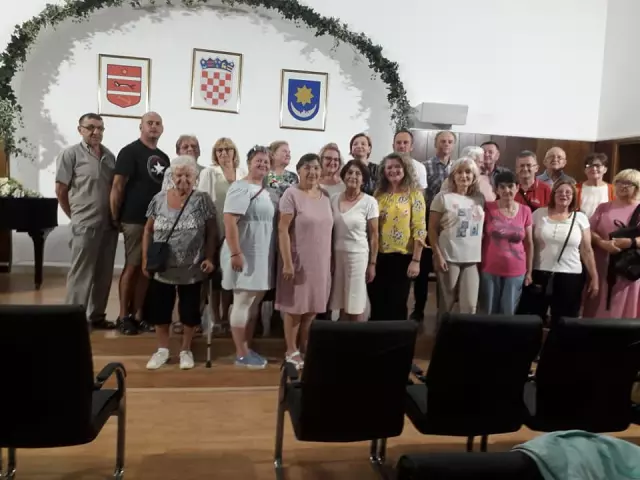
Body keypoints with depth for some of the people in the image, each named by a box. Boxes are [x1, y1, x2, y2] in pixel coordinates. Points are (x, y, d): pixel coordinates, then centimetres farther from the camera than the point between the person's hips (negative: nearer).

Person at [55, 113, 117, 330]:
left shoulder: (109, 156, 10)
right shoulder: (71, 154, -2)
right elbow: (61, 191, -1)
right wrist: (76, 216, 2)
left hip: (109, 224, 5)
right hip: (85, 225, -5)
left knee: (104, 274, 11)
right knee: (81, 274, 0)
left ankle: (97, 315, 23)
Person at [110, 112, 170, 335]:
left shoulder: (163, 157, 16)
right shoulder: (130, 152, -5)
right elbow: (117, 186, -9)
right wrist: (115, 217, -12)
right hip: (135, 220, -6)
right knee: (132, 267, -2)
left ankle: (138, 315, 17)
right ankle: (124, 316, 8)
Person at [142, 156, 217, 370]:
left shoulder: (202, 200, -5)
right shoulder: (159, 199, 2)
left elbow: (211, 232, -4)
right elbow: (148, 230, 7)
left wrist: (209, 258, -12)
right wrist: (145, 259, 3)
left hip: (192, 270, -2)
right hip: (162, 269, 2)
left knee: (189, 311, 8)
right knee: (160, 310, 10)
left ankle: (186, 350, 27)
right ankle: (162, 349, 29)